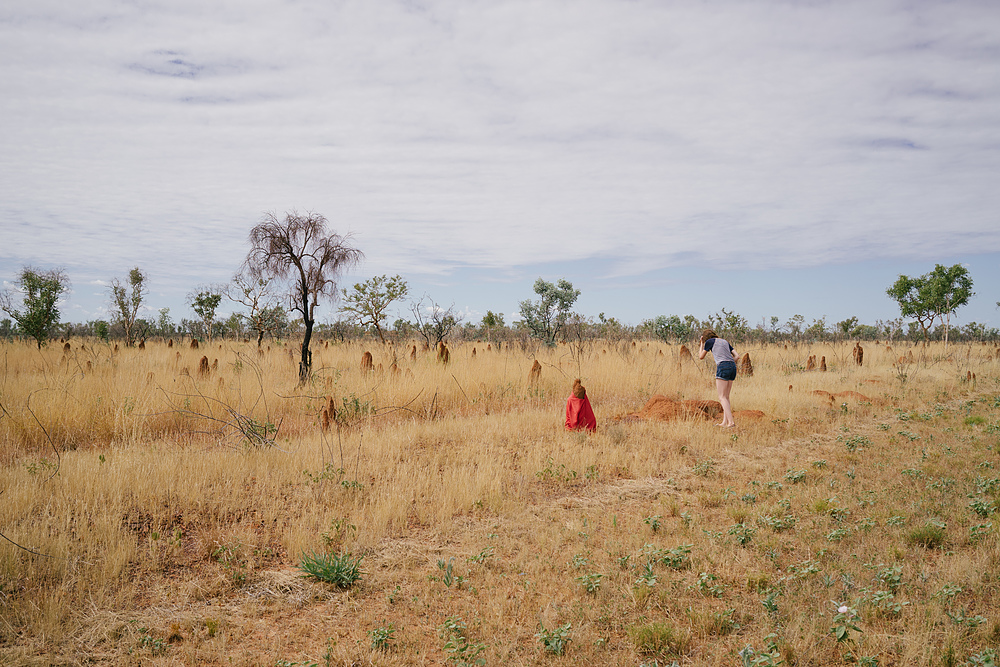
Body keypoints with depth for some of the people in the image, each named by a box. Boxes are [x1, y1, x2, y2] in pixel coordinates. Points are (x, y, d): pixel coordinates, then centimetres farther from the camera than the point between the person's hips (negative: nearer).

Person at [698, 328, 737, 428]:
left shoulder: (709, 341, 9)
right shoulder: (725, 341, 26)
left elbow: (701, 357, 17)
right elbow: (736, 356, 18)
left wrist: (701, 344, 27)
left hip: (723, 367, -7)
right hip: (733, 367, 7)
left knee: (722, 397, -7)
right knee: (726, 397, 10)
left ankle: (731, 421, -18)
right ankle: (725, 422, 7)